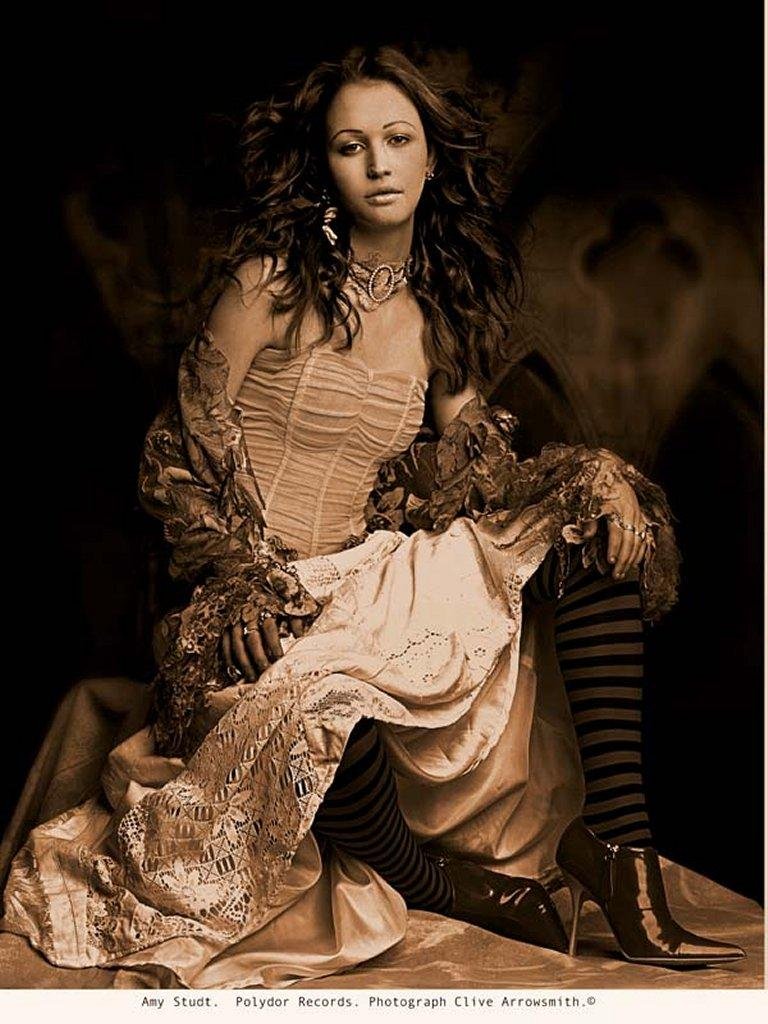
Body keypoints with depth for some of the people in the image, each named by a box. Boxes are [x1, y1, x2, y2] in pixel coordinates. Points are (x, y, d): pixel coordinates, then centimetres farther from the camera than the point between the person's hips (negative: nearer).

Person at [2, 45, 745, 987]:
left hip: (380, 573, 6)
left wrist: (597, 479, -9)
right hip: (266, 588, -5)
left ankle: (618, 851, -19)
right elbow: (187, 447, -4)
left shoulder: (442, 306, 11)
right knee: (321, 704, -41)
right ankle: (430, 882, -6)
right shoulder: (273, 283, -5)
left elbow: (469, 457, 9)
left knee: (600, 527, -12)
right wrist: (240, 576, -18)